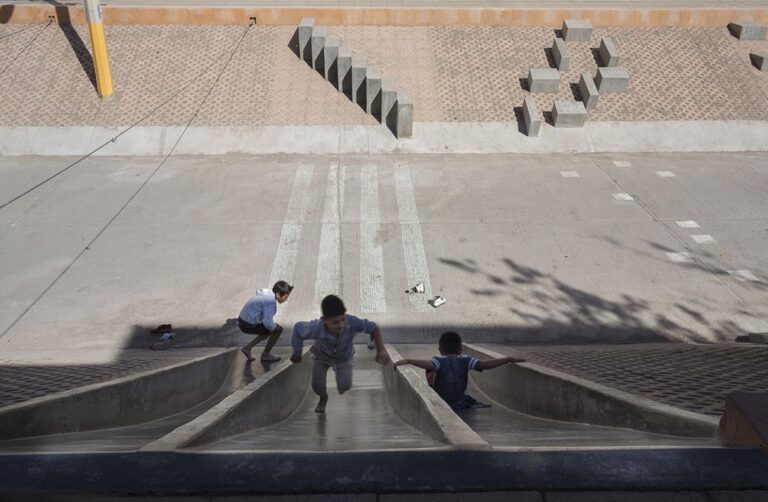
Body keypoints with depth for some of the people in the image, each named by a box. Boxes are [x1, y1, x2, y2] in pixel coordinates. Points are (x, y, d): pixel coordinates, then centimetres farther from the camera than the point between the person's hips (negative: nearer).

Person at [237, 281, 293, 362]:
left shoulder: (268, 293, 5)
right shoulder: (271, 301, -24)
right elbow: (268, 322, -25)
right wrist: (274, 327, -5)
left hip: (244, 320, 9)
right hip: (249, 325, -9)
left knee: (272, 329, 25)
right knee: (278, 329, 0)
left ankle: (247, 348, 23)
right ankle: (265, 355, 13)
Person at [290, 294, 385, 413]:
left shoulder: (353, 323, -44)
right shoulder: (315, 328, -44)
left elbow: (373, 328, -25)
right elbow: (298, 328, -21)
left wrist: (380, 350, -29)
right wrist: (297, 353, -12)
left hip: (344, 357, 1)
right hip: (321, 356, 0)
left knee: (345, 386, -8)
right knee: (317, 385, -7)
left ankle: (340, 386, 35)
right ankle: (323, 398, 33)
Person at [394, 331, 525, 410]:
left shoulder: (439, 360, -10)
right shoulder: (464, 360, -2)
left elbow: (429, 364, -32)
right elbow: (484, 364, -10)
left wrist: (408, 360, -32)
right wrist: (508, 359, -6)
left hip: (439, 404, -4)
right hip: (461, 403, 4)